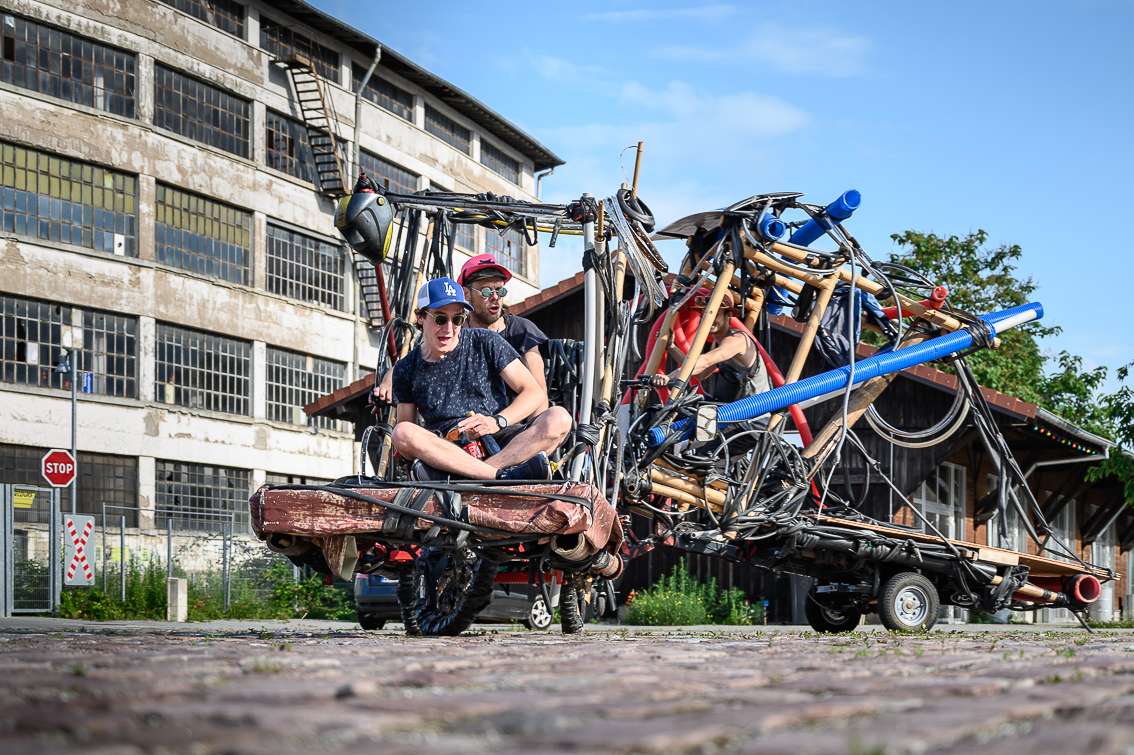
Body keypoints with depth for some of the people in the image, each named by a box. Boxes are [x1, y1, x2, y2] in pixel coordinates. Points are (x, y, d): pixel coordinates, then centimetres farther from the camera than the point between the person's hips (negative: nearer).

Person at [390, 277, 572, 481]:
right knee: (402, 432, -30)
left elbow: (535, 394, 4)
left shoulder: (486, 343, 7)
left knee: (559, 418, -26)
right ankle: (503, 475, -41)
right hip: (446, 450, 0)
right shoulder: (406, 370, 11)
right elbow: (404, 429, 12)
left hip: (501, 442, 0)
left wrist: (497, 422, -13)